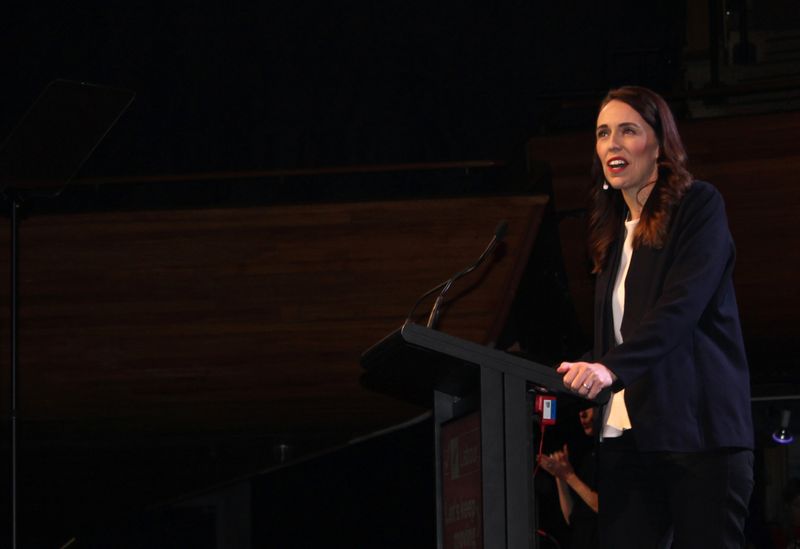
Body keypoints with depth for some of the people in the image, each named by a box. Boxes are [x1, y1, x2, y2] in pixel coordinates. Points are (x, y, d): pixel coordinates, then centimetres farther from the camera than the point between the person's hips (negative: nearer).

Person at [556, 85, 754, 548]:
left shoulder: (700, 205, 1)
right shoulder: (615, 231, 22)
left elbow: (683, 305, -14)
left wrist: (612, 368, -26)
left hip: (698, 427, -6)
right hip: (626, 434, 6)